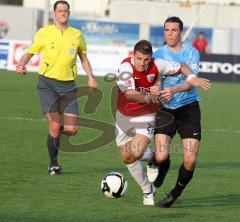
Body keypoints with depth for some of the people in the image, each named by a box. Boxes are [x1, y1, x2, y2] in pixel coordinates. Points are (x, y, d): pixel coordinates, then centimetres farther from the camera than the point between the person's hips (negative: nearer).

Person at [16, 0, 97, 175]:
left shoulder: (77, 35, 9)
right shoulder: (44, 33, 2)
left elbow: (83, 58, 20)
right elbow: (30, 53, 9)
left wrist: (90, 77, 7)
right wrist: (22, 64, -12)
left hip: (68, 85, 3)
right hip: (48, 83, -3)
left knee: (72, 130, -5)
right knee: (55, 126, -11)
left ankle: (55, 133, 30)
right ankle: (53, 163, 9)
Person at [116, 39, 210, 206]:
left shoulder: (157, 65, -16)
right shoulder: (126, 67, -22)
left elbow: (181, 67, 0)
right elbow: (129, 94, -33)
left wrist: (192, 77, -19)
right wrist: (146, 97, -50)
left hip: (145, 117, -1)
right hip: (124, 116, 1)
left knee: (136, 153, -23)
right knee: (126, 158, 6)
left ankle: (150, 157, 14)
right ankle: (148, 191, 26)